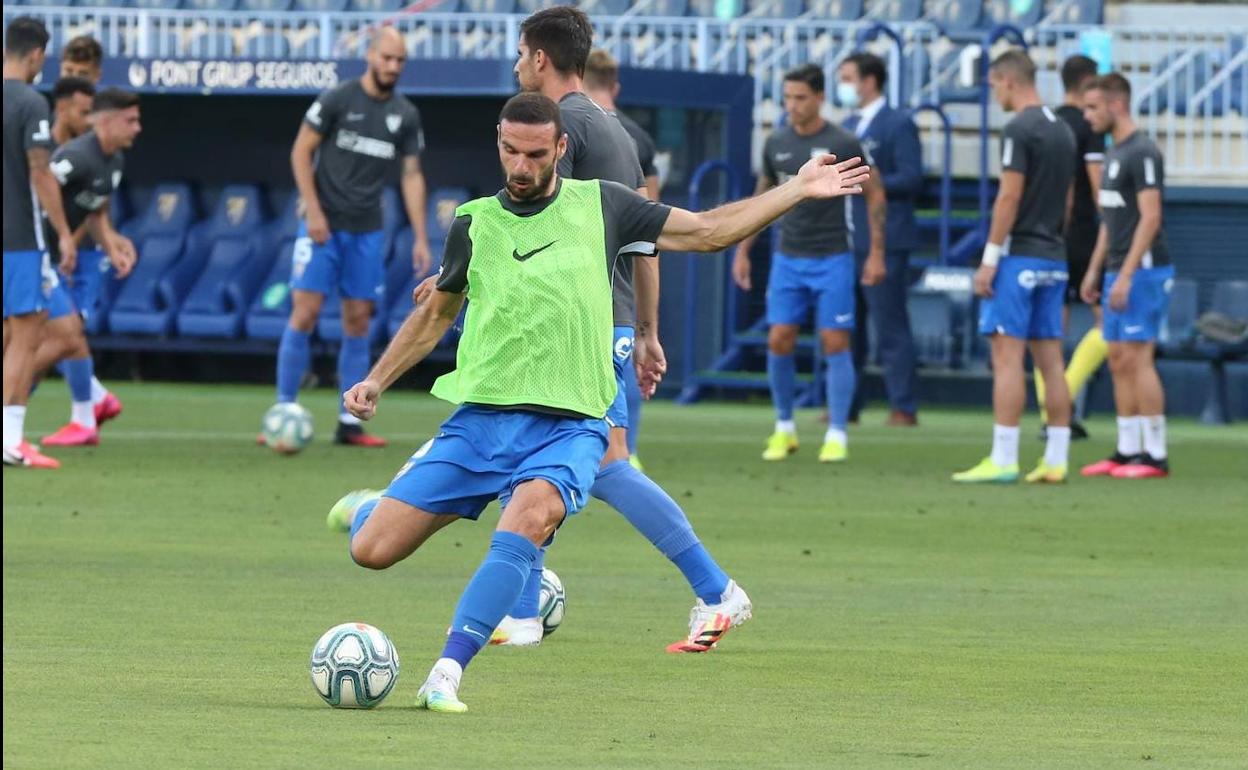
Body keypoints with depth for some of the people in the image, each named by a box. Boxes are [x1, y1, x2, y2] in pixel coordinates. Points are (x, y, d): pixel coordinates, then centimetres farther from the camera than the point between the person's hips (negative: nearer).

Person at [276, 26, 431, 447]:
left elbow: (411, 175, 10)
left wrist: (420, 238, 3)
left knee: (358, 321, 4)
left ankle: (349, 422, 8)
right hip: (323, 224, -4)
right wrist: (313, 212, -11)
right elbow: (301, 152, -3)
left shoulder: (406, 116, 6)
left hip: (367, 232, 4)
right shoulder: (337, 100, -6)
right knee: (305, 313, -10)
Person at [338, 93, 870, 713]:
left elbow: (707, 231, 12)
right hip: (479, 421, 2)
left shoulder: (600, 206, 7)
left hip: (568, 428, -2)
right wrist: (377, 381, 16)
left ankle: (446, 674, -35)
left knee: (529, 517, -36)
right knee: (372, 550, -7)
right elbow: (435, 315, 24)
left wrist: (798, 189, 8)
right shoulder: (474, 222, 9)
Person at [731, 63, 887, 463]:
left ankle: (837, 435, 3)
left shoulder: (844, 144, -8)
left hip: (833, 259, -4)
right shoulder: (777, 144, 5)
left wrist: (876, 254, -6)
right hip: (788, 260, 4)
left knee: (835, 344, -6)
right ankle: (784, 429, 13)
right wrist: (742, 251, 14)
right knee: (779, 342, -2)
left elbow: (875, 195, -1)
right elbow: (762, 199, 17)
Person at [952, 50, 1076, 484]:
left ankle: (1002, 461, -11)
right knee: (1050, 359, 7)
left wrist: (989, 258, -14)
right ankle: (1055, 461, 6)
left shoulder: (1020, 130, -12)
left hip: (1019, 256, -8)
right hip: (1053, 259, 8)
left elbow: (1010, 195, -16)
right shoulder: (1062, 131, 14)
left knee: (1007, 355, -8)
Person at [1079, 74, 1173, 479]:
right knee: (1119, 361, 8)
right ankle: (1128, 450, 12)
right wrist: (1095, 271, 19)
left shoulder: (1142, 153, -13)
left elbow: (1150, 218, -18)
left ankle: (1156, 455, -9)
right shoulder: (1113, 154, 16)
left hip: (1143, 270, -9)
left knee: (1137, 358, -10)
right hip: (1118, 272, 9)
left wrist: (1126, 275, -21)